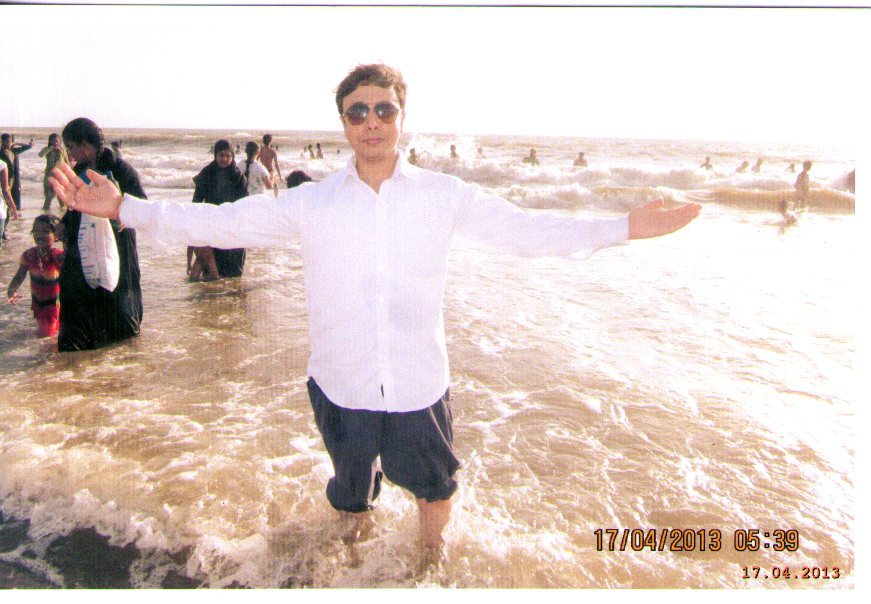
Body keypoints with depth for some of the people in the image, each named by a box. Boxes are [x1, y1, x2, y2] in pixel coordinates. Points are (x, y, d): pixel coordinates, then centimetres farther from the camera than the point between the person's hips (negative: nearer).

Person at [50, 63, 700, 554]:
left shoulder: (445, 196, -6)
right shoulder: (310, 203, -4)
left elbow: (523, 228, -7)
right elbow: (221, 222, -3)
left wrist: (623, 228, -14)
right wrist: (122, 207, -9)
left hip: (420, 384, 0)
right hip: (342, 384, 1)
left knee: (434, 486, 22)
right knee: (351, 494, 23)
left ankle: (433, 554, 55)